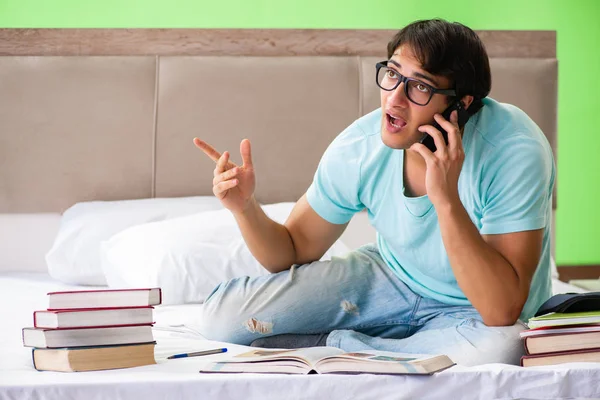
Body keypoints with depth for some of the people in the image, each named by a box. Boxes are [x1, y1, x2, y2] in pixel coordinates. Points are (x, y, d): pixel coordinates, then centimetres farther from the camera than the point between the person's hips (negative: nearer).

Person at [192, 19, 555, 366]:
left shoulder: (515, 152, -29)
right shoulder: (359, 147, -16)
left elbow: (503, 310, -36)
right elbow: (294, 250, -1)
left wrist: (447, 200, -42)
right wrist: (245, 206, -21)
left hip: (477, 312, -2)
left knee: (502, 347, -41)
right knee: (223, 314, -11)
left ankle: (333, 344, -14)